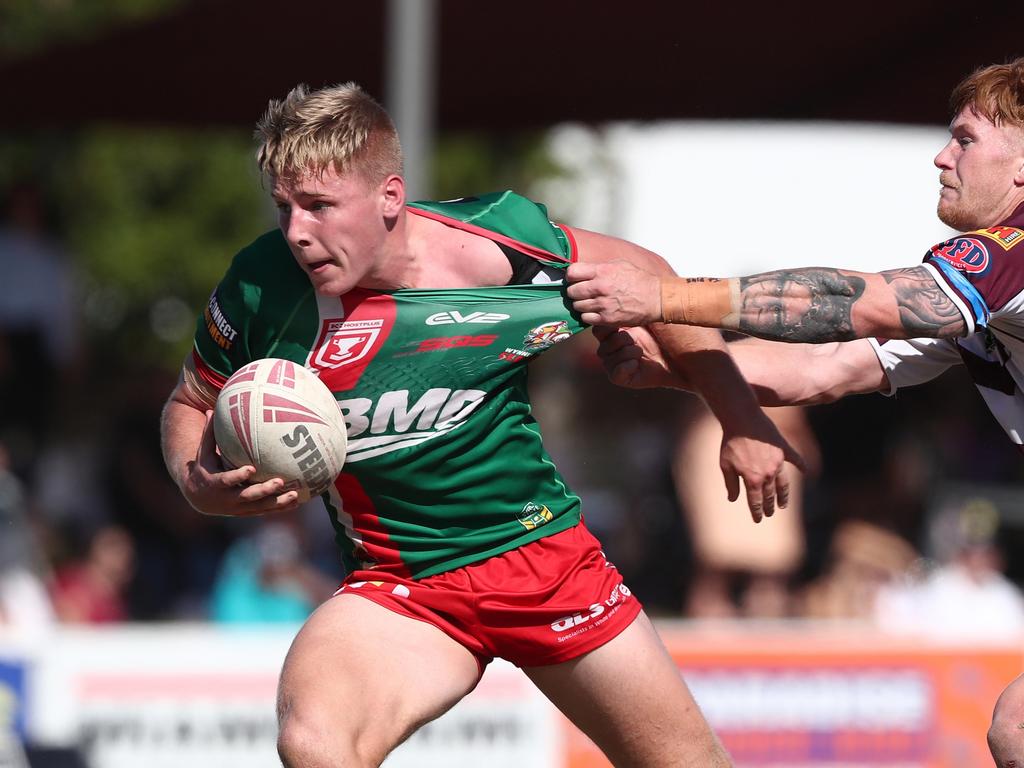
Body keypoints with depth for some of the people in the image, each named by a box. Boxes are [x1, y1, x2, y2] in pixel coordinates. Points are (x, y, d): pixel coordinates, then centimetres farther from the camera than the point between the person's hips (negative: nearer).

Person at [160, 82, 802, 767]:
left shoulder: (500, 239, -15)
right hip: (399, 593, -1)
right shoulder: (262, 289, -14)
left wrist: (743, 422, 7)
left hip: (547, 554, 1)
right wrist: (202, 487, -17)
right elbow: (190, 405, 6)